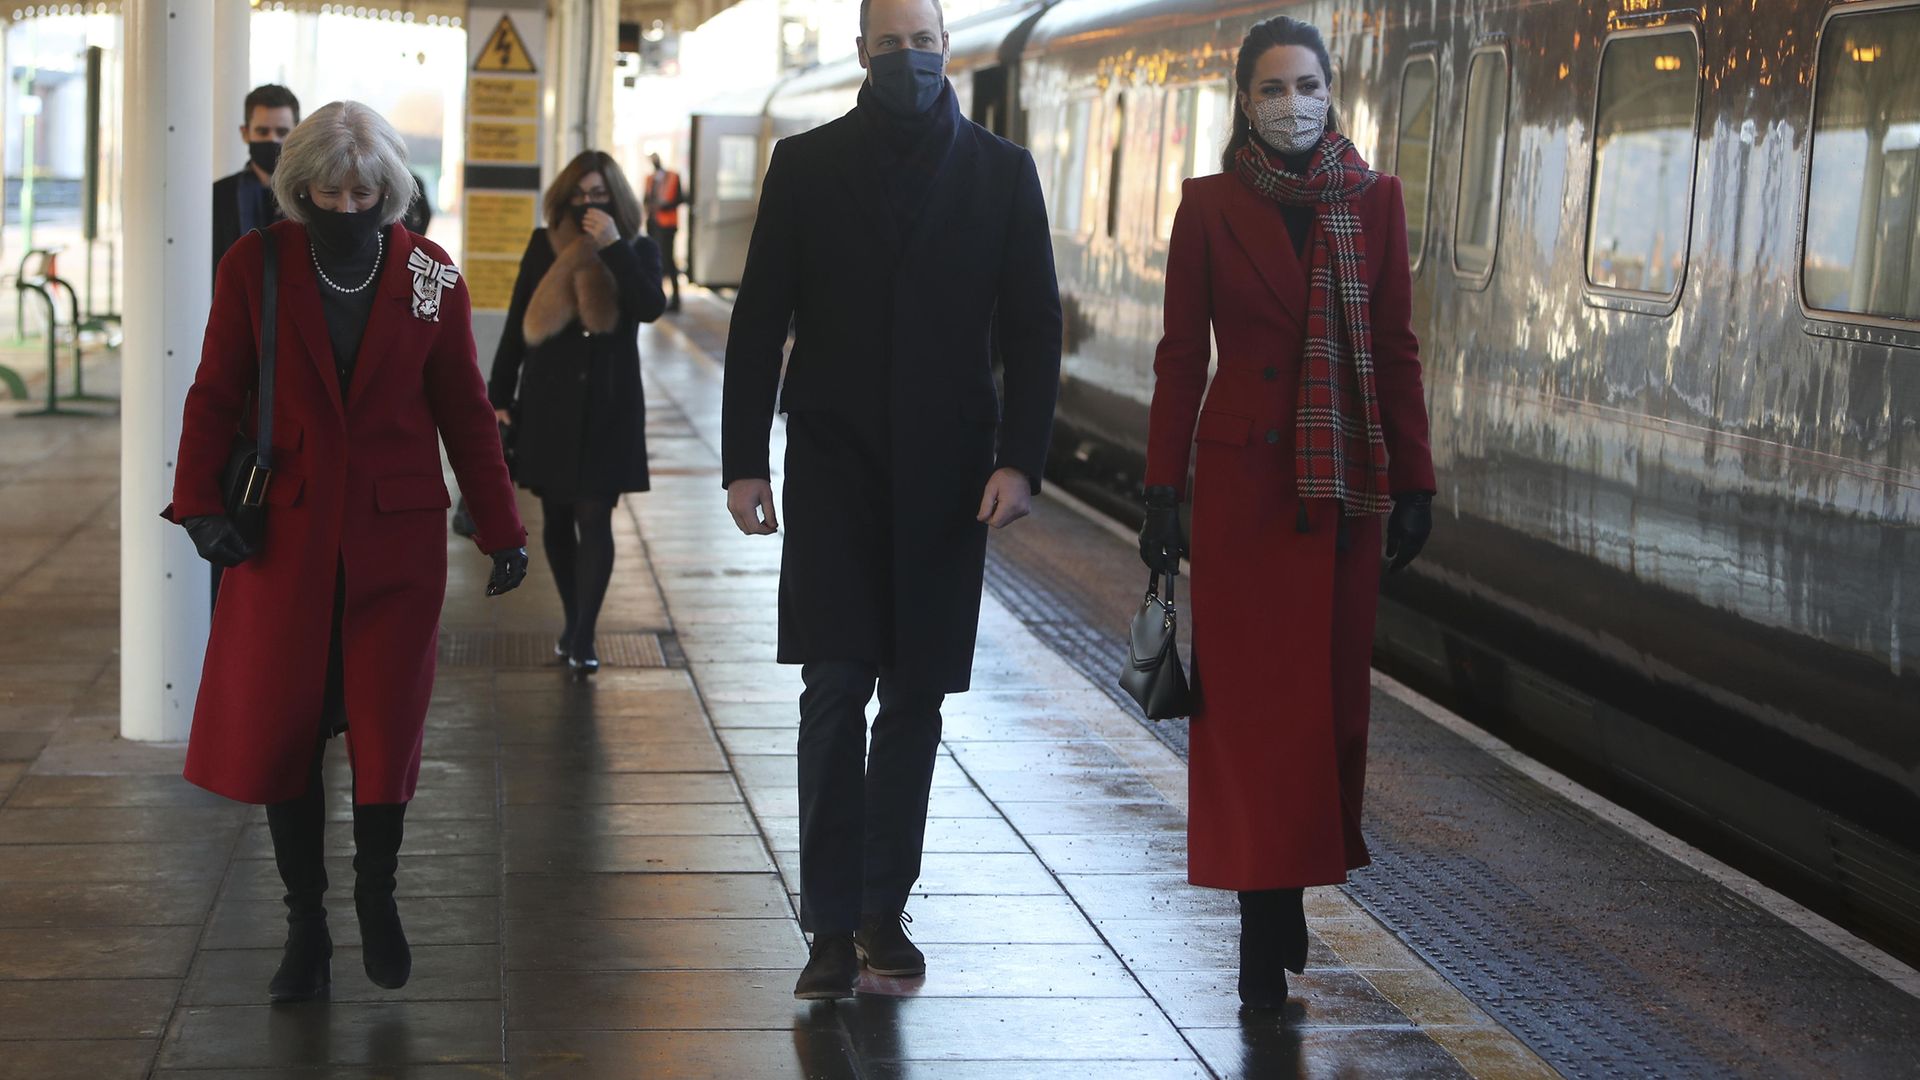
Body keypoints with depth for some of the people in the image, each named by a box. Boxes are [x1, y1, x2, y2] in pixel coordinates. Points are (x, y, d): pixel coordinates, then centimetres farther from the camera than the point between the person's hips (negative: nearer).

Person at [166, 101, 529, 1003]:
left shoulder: (429, 278, 1)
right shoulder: (256, 267, 0)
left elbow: (464, 412, 6)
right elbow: (216, 394, 1)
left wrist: (502, 530, 6)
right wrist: (201, 503, -11)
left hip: (395, 533, 0)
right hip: (286, 529, 0)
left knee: (386, 721, -1)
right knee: (278, 721, 0)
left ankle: (377, 892, 23)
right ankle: (305, 923, 13)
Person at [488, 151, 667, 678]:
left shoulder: (636, 252, 0)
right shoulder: (544, 247, 3)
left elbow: (651, 307, -19)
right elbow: (517, 326, 7)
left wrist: (613, 246, -22)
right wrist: (499, 397, 5)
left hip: (608, 407, -2)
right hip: (548, 402, 2)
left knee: (594, 520, -8)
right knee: (557, 519, 9)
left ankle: (582, 638, -10)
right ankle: (574, 623, 23)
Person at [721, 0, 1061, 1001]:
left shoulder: (1001, 172, 5)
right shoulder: (807, 165, 4)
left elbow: (1031, 328, 2)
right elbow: (759, 321, 3)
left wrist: (1019, 459, -8)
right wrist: (744, 460, -3)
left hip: (945, 475, 1)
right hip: (835, 468, -1)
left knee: (915, 695, 5)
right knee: (835, 688, -6)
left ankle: (883, 907, 15)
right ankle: (833, 925, -2)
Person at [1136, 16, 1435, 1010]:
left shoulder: (1372, 201, 4)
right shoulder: (1210, 207, -1)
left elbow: (1397, 349, 6)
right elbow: (1181, 357, 1)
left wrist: (1413, 480, 3)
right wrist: (1162, 494, -3)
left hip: (1346, 479, 2)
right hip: (1244, 478, -2)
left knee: (1329, 687, 6)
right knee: (1253, 694, -2)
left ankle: (1292, 888, 20)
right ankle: (1266, 926, 2)